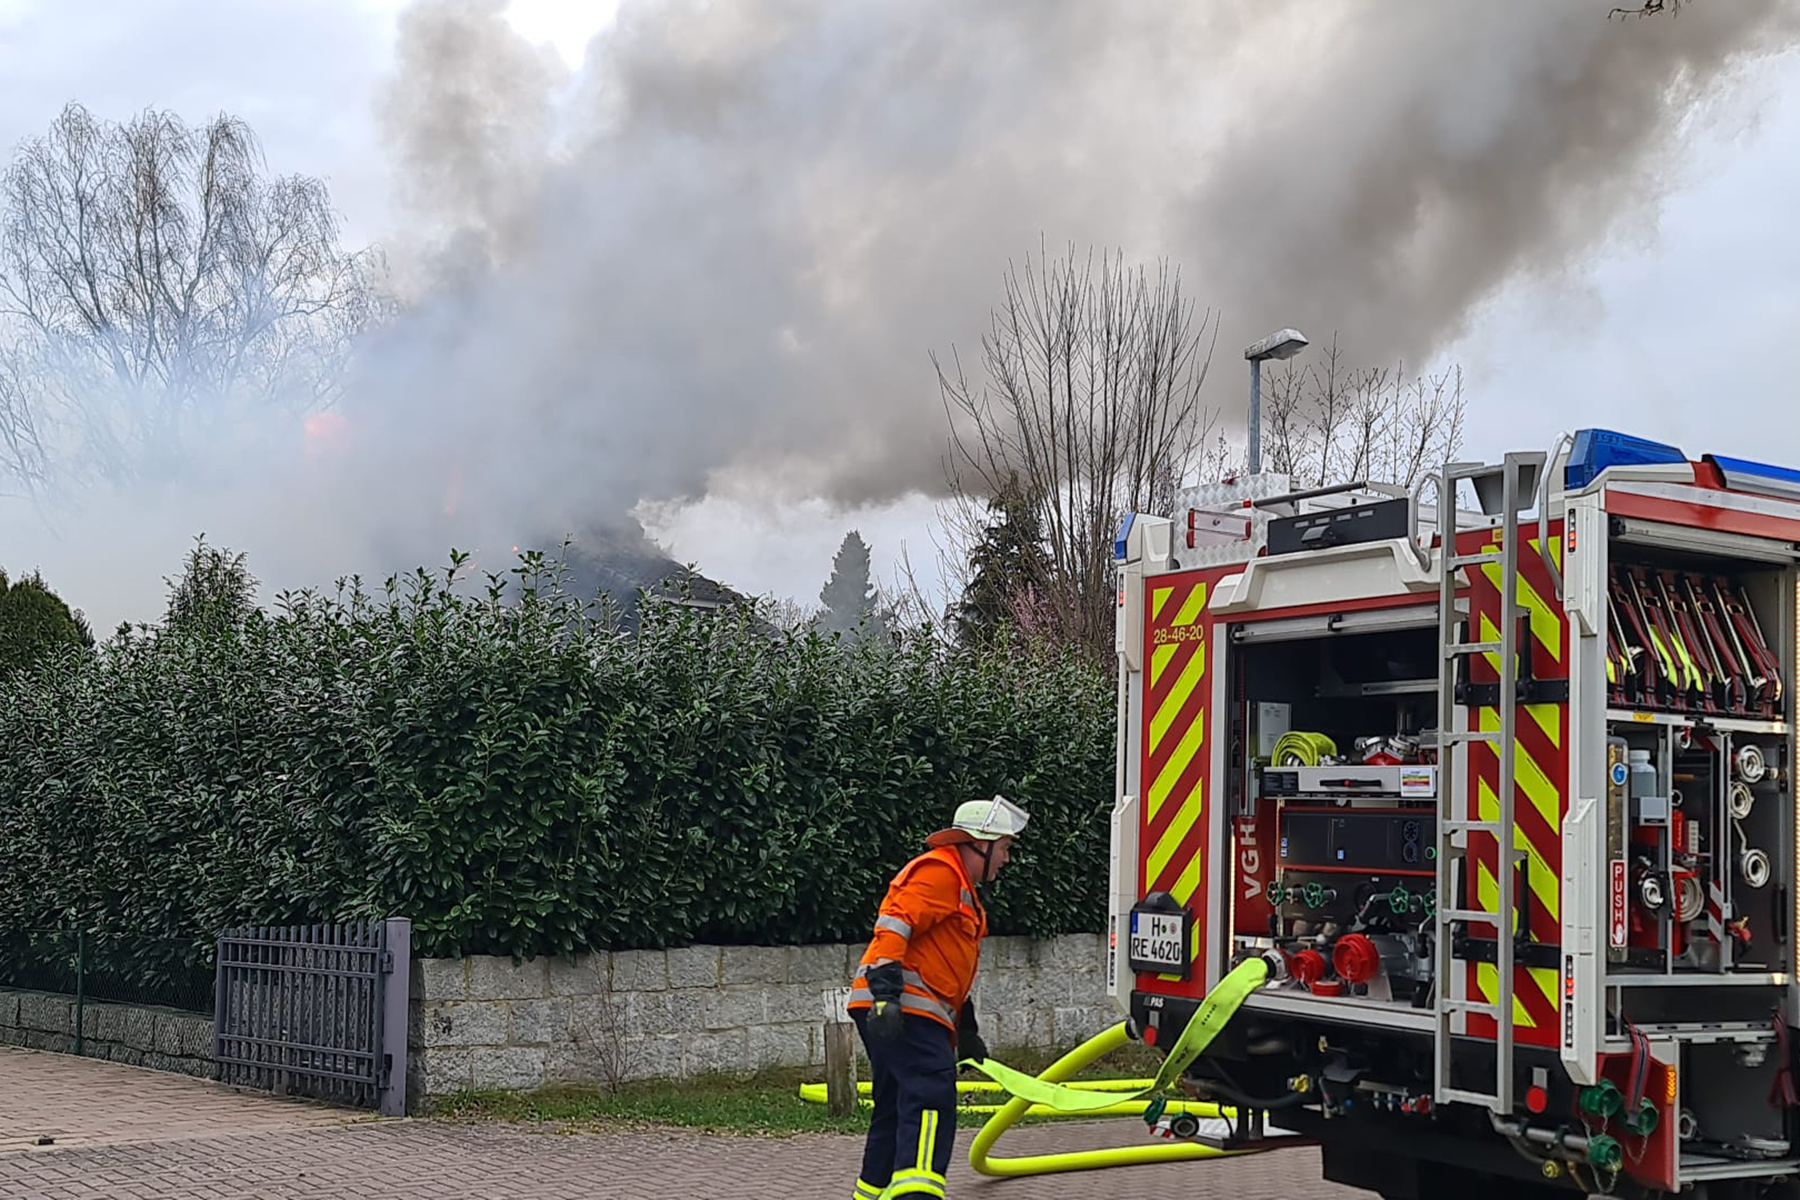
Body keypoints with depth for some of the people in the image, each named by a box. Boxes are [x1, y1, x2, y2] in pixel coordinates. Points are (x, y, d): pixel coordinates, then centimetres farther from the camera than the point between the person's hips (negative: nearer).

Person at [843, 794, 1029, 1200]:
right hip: (902, 1009, -11)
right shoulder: (939, 872, -7)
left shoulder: (963, 890, 28)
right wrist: (885, 993, -29)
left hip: (911, 1012, 11)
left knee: (897, 1112, 13)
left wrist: (967, 1032, 34)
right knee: (932, 1096, -23)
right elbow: (892, 927, -19)